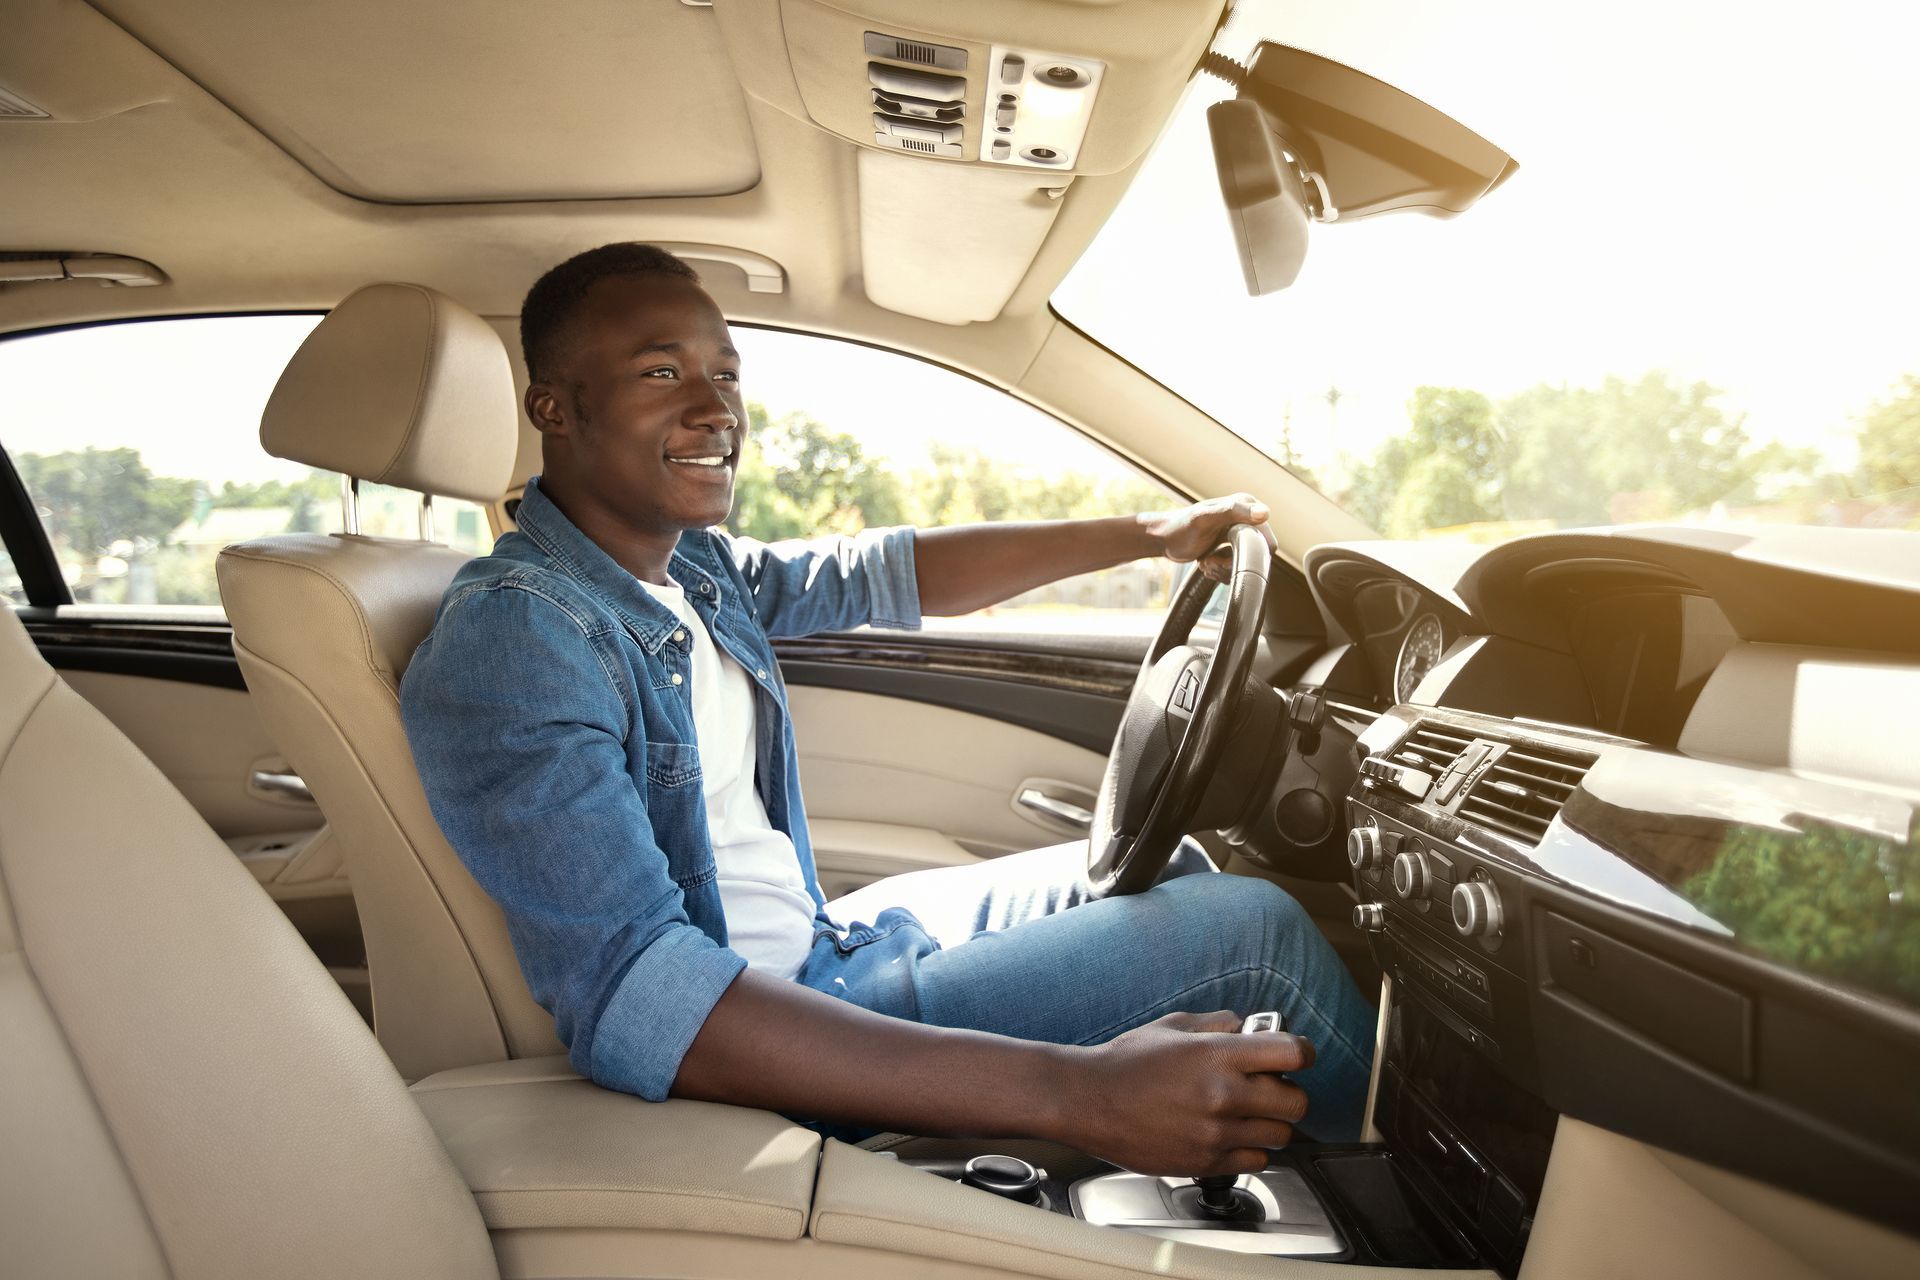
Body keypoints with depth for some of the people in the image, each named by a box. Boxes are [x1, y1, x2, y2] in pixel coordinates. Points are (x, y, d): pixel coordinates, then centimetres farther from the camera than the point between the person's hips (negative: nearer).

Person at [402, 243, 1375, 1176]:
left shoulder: (691, 567, 2)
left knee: (1166, 867, 14)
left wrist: (1144, 533, 13)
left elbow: (888, 574, 15)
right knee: (1247, 932, -14)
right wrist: (1075, 1091, -42)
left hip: (817, 943, 9)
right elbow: (637, 1001, -36)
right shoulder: (510, 640, -26)